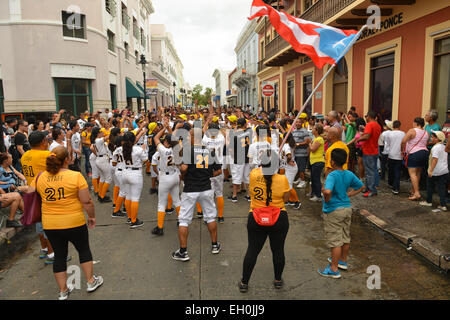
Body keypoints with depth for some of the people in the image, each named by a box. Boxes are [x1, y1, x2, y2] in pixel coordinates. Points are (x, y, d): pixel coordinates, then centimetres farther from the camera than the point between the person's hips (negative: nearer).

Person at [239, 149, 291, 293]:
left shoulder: (253, 175, -8)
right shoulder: (282, 179, -13)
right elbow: (286, 199, 0)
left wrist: (264, 165, 25)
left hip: (256, 221, 1)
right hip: (279, 221, -1)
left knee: (252, 250, 11)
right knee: (278, 250, 15)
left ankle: (244, 282, 20)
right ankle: (278, 280, 33)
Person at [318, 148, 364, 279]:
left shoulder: (332, 175, -23)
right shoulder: (349, 174, 0)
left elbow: (327, 191, -40)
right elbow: (361, 187, 13)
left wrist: (327, 200, -20)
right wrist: (349, 195, 11)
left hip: (334, 211, -7)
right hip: (347, 208, 8)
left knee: (335, 241, 1)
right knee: (345, 237, 20)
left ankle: (334, 269, 11)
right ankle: (343, 261, 38)